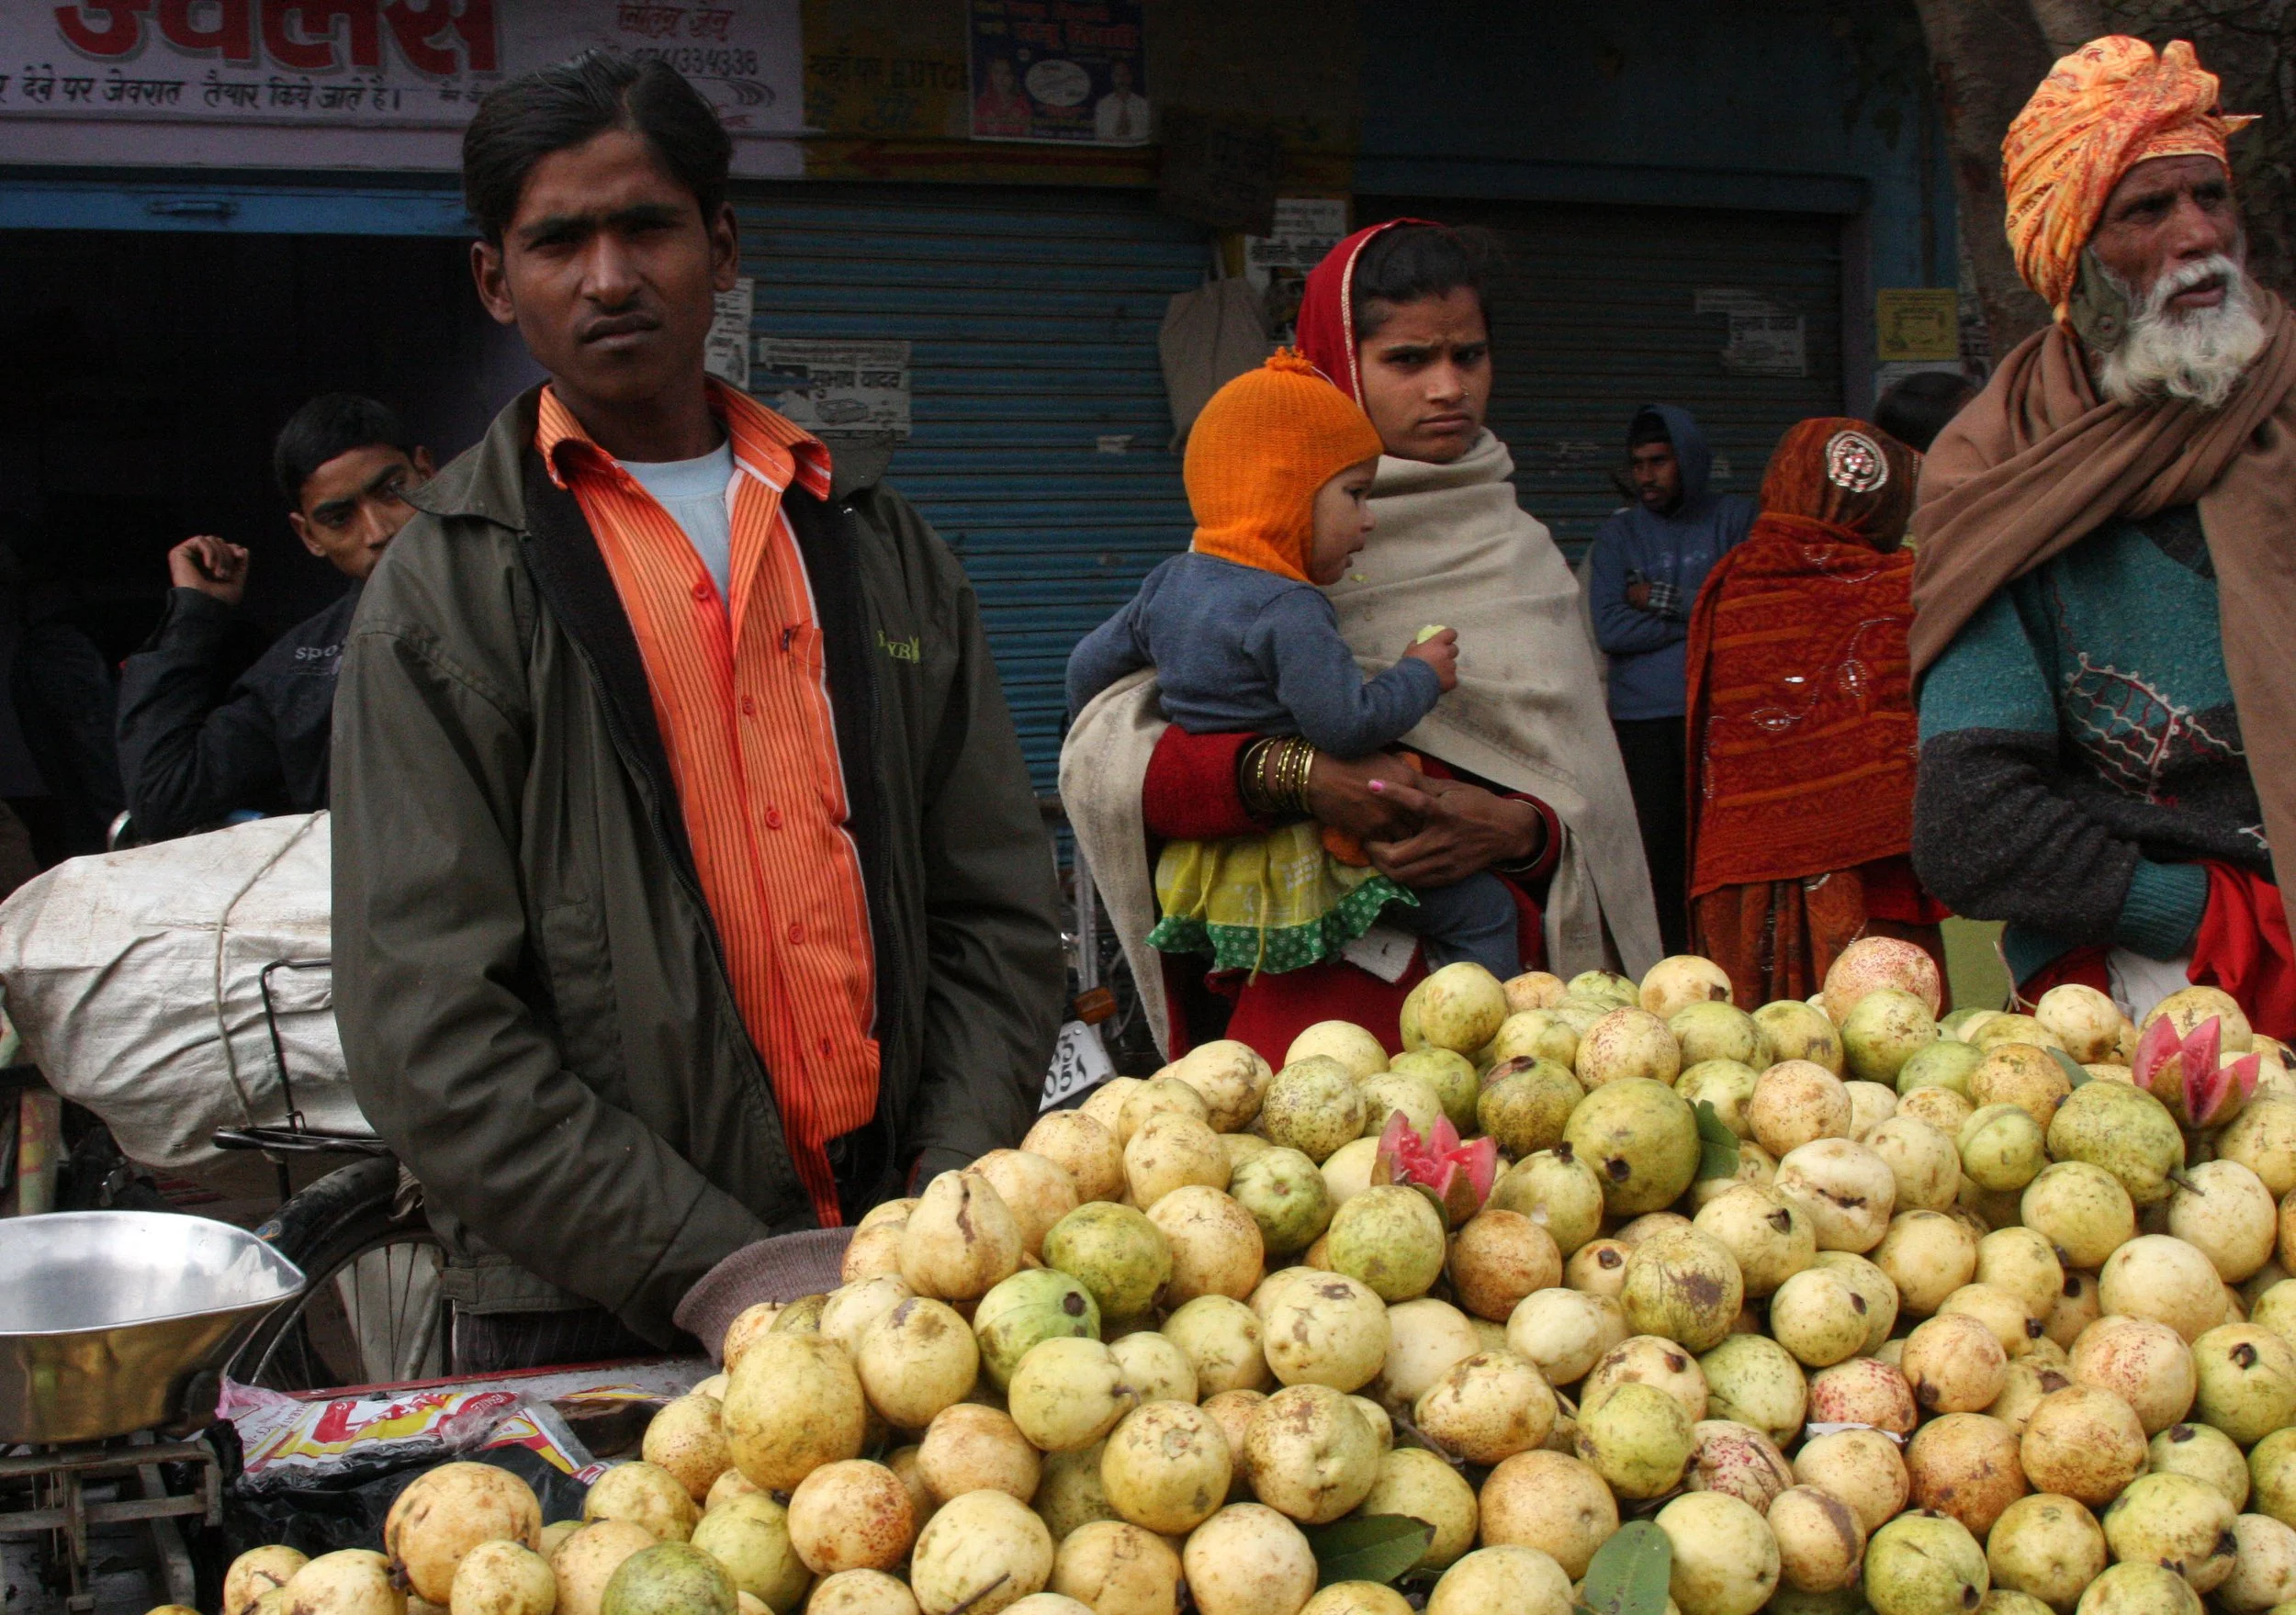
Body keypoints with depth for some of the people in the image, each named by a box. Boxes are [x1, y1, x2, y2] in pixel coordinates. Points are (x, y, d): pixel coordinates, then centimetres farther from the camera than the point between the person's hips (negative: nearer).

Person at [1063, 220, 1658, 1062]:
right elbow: (1101, 755, -9)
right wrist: (1295, 775, -22)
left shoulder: (1518, 554, 13)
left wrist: (1518, 828, -14)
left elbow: (1589, 806, 8)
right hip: (1308, 990, -3)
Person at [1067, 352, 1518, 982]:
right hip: (1300, 869, -8)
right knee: (1481, 905, -3)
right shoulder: (1288, 611, -21)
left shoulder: (1169, 583, 6)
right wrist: (1421, 675, -10)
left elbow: (1089, 666, 16)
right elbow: (1346, 724, -27)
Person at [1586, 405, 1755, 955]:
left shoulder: (1735, 519, 11)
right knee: (1657, 849, -1)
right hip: (1642, 718, 1)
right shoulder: (1618, 534, 12)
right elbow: (1609, 630, -2)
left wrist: (1663, 600, -1)